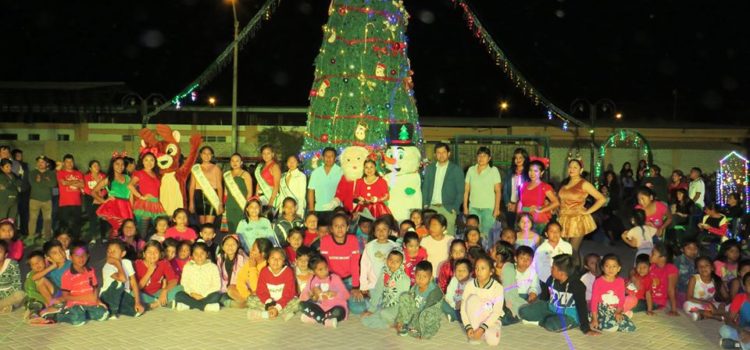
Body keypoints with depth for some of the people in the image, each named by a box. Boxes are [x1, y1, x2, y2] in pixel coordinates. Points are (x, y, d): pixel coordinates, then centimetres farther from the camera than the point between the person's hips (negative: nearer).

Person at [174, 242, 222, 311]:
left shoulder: (213, 267, 3)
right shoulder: (187, 267, 9)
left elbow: (217, 286, -4)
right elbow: (184, 284, 3)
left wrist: (203, 295, -14)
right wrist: (192, 293, -15)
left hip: (207, 296, -1)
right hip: (192, 296, 1)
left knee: (216, 295, -32)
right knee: (179, 295, -27)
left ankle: (188, 305, -26)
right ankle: (205, 306, -26)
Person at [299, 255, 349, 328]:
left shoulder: (335, 278, -3)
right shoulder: (312, 280, 4)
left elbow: (346, 295, -6)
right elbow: (302, 296, -3)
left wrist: (335, 294, -24)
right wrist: (312, 294, -22)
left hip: (334, 307, -3)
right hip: (320, 307, 3)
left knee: (339, 311, -36)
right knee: (302, 304, -20)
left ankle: (314, 318, -23)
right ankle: (326, 320, -26)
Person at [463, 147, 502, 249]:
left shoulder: (494, 170, 2)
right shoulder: (471, 170, 9)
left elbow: (498, 191, -2)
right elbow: (466, 190, 10)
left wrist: (497, 208, -8)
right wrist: (465, 206, 6)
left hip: (489, 208, -2)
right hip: (473, 207, 2)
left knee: (487, 234, -6)